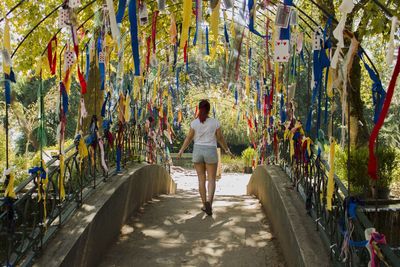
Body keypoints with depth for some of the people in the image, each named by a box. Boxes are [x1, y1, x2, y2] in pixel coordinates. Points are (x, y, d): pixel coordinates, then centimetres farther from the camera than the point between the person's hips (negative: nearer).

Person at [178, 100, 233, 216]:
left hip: (198, 152, 2)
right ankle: (209, 202, -19)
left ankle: (205, 205, 15)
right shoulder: (215, 122, -7)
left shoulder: (194, 123, -5)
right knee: (212, 180, 4)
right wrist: (227, 150, 15)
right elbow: (221, 138, 0)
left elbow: (189, 138, 1)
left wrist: (181, 151, 13)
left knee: (201, 179, 13)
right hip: (211, 153, -1)